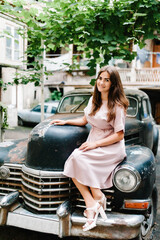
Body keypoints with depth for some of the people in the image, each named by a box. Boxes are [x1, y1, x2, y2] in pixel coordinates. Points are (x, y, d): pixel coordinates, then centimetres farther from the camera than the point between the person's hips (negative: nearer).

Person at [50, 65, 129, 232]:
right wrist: (65, 121, 15)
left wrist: (95, 144, -19)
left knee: (79, 158, -31)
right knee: (73, 167, -22)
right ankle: (92, 203, -20)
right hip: (93, 144, 7)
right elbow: (85, 120, 24)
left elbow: (119, 135, -13)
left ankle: (98, 197, -14)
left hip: (112, 148, -6)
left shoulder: (117, 105, -11)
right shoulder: (94, 100, 11)